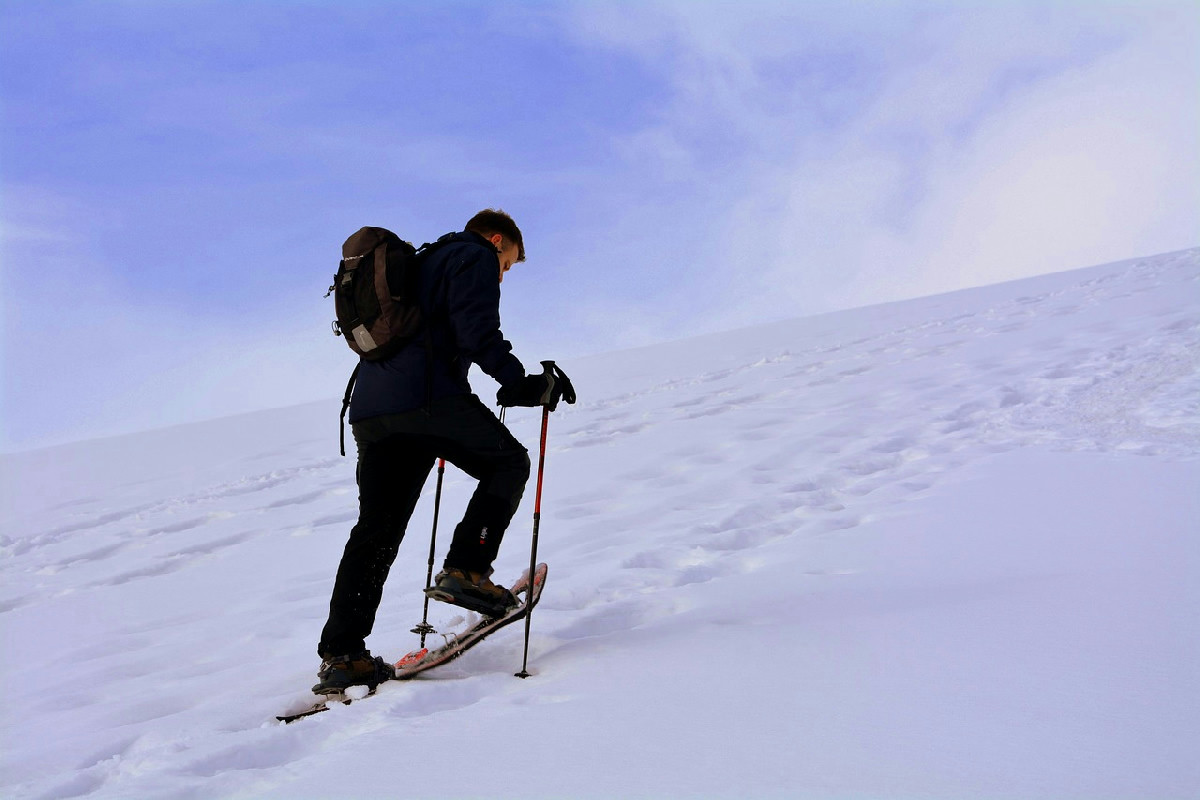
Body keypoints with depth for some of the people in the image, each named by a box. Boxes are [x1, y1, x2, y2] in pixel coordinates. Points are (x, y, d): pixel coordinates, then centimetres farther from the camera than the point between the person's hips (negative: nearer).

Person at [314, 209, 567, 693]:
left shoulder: (421, 265, 35)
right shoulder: (476, 257, 8)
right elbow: (477, 331, -10)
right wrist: (522, 385, -5)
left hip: (370, 408, 8)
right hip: (427, 396, -8)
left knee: (376, 530, 7)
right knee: (508, 462, 12)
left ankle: (340, 654, 2)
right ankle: (466, 570, -3)